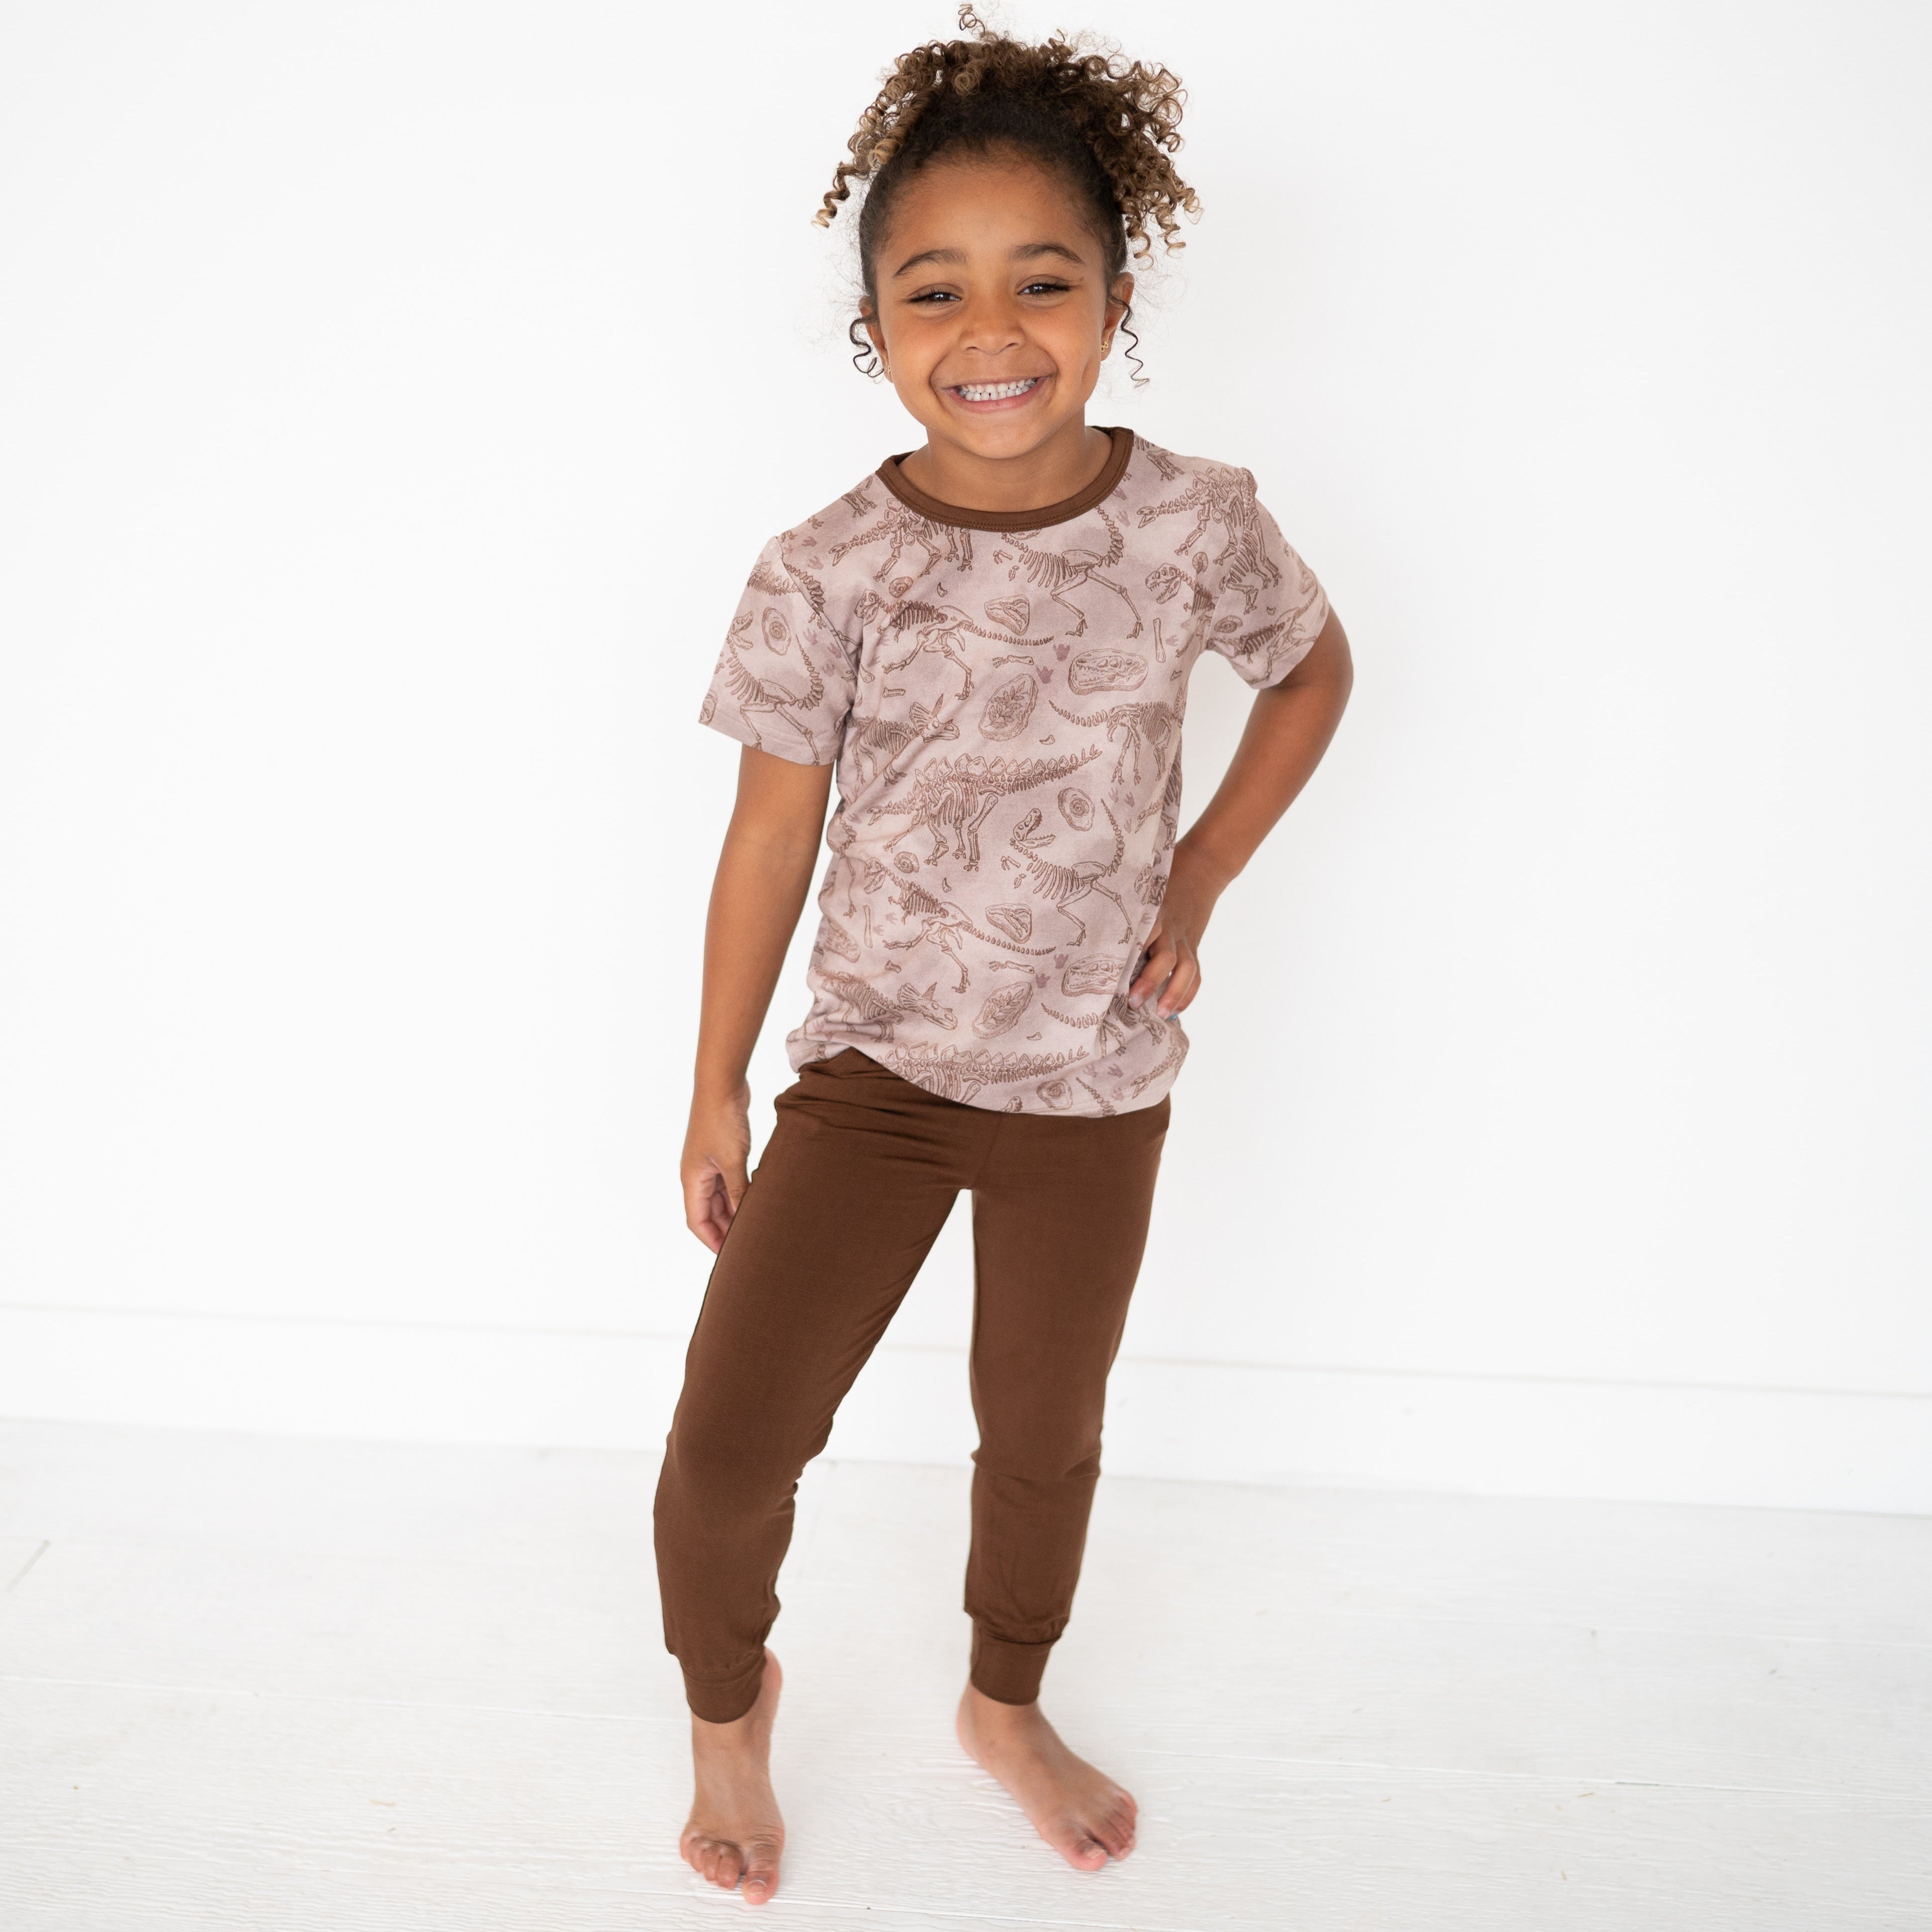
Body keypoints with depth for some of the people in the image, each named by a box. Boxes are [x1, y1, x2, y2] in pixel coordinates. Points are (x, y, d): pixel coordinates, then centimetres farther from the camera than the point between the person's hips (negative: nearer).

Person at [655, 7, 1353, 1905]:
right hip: (874, 1067, -1)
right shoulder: (829, 574, -13)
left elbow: (1313, 671, 10)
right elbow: (770, 838, -5)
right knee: (725, 1454, -4)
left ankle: (1005, 1703, 50)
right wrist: (718, 1090, 2)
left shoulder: (1194, 521, -10)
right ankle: (728, 1709, 32)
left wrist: (1202, 877, -1)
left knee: (1044, 1437, 19)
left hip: (1096, 1087, 2)